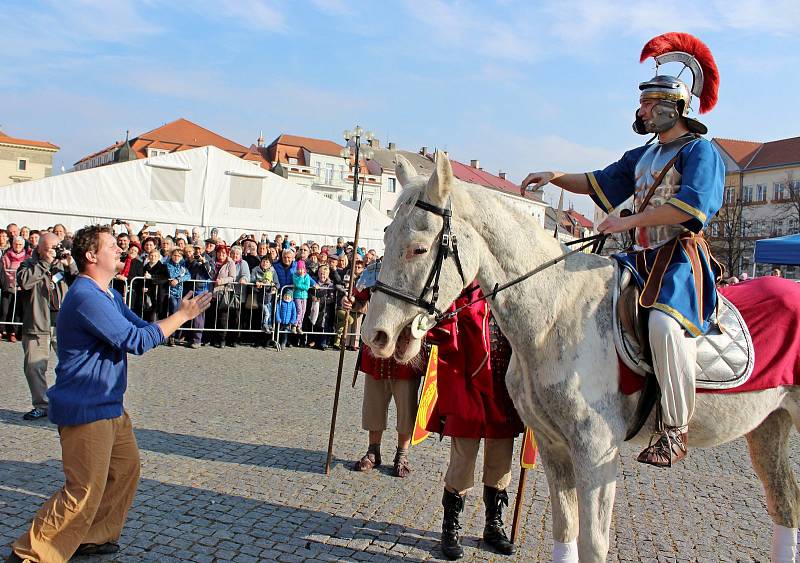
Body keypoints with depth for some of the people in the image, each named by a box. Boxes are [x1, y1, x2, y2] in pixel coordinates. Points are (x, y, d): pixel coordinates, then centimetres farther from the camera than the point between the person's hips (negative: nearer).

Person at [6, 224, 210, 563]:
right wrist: (182, 316, -16)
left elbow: (140, 327, 15)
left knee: (126, 468, 17)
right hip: (85, 409, -11)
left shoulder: (108, 296, 14)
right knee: (86, 491, -7)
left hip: (108, 406, 11)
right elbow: (136, 341, -23)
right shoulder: (86, 297, -21)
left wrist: (184, 312, 2)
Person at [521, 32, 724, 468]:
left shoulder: (700, 150, -4)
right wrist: (555, 177, 12)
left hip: (682, 259, -9)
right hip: (643, 257, 9)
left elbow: (691, 205, -21)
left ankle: (675, 431, -25)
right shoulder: (643, 156, 21)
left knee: (664, 323, -36)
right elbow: (598, 183, 28)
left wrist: (630, 221, -23)